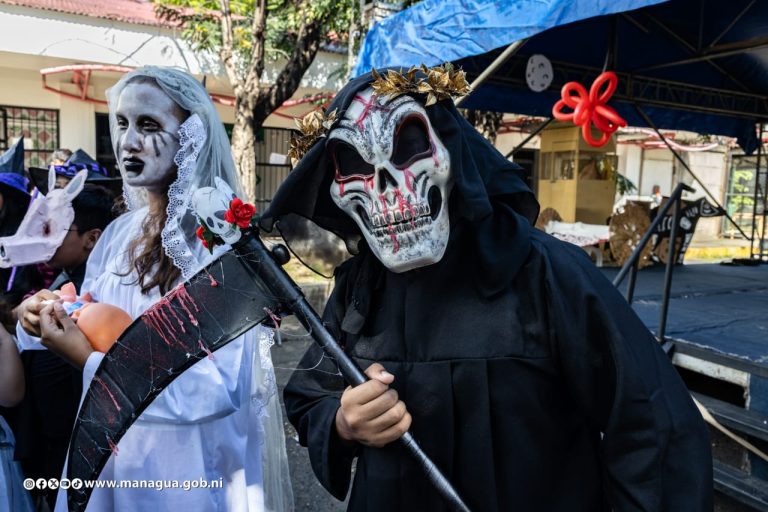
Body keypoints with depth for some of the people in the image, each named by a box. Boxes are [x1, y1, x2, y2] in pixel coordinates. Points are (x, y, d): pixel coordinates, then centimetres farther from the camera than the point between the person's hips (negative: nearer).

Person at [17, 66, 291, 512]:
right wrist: (51, 318, -10)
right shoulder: (118, 234, -1)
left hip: (182, 473, -6)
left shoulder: (223, 243, -21)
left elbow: (218, 386, -26)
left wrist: (90, 359, -25)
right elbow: (91, 331, 11)